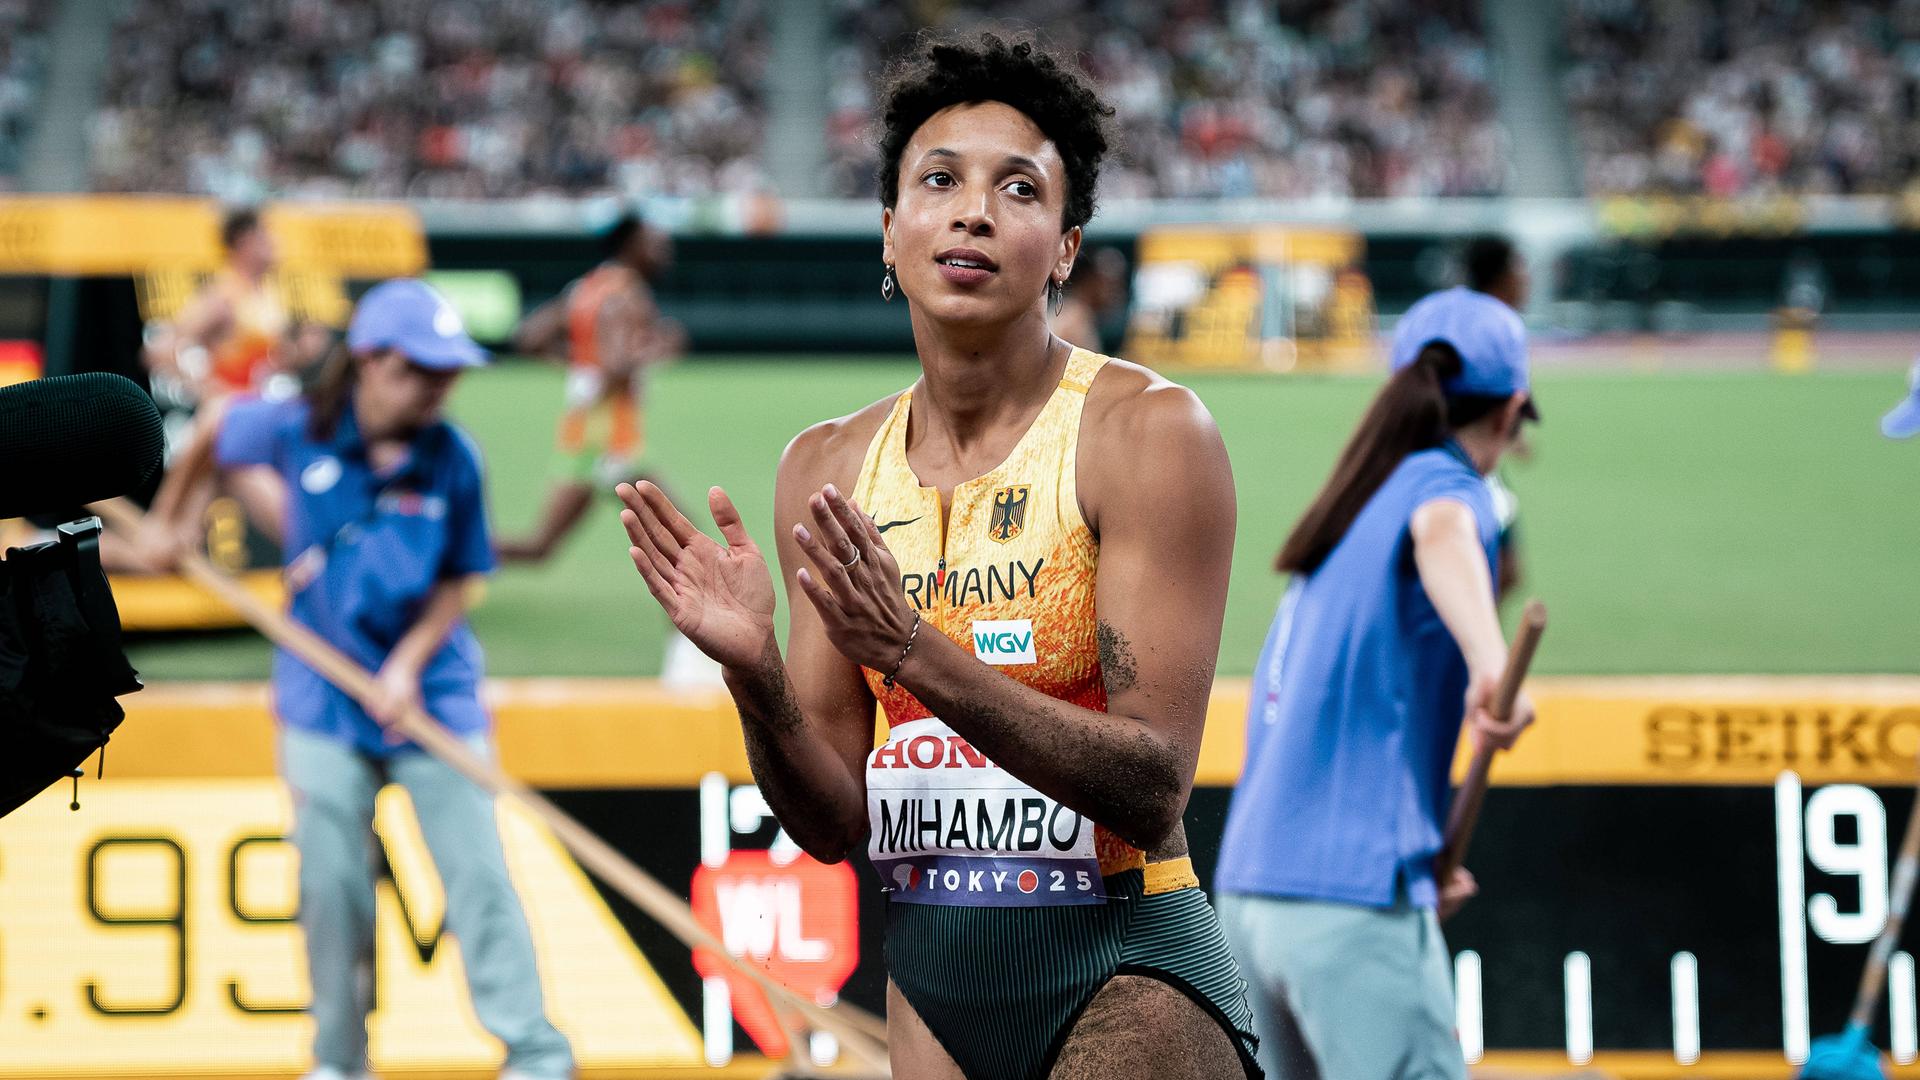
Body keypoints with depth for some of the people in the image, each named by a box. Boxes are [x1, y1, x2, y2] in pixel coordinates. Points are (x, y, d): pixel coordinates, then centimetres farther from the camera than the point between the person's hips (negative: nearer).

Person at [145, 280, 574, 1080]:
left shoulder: (452, 460, -9)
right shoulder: (295, 432, -9)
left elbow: (458, 583, -1)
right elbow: (215, 435, 12)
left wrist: (410, 663, -15)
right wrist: (167, 521, 22)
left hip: (432, 692, -1)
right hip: (324, 699, 1)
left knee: (477, 873, -6)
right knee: (332, 882, 3)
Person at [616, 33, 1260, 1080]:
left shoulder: (1147, 432, -11)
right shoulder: (827, 468, 4)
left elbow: (1153, 789, -18)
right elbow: (833, 822, 3)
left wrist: (916, 653, -28)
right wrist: (753, 672, -16)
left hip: (1127, 978, -4)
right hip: (928, 975, 5)